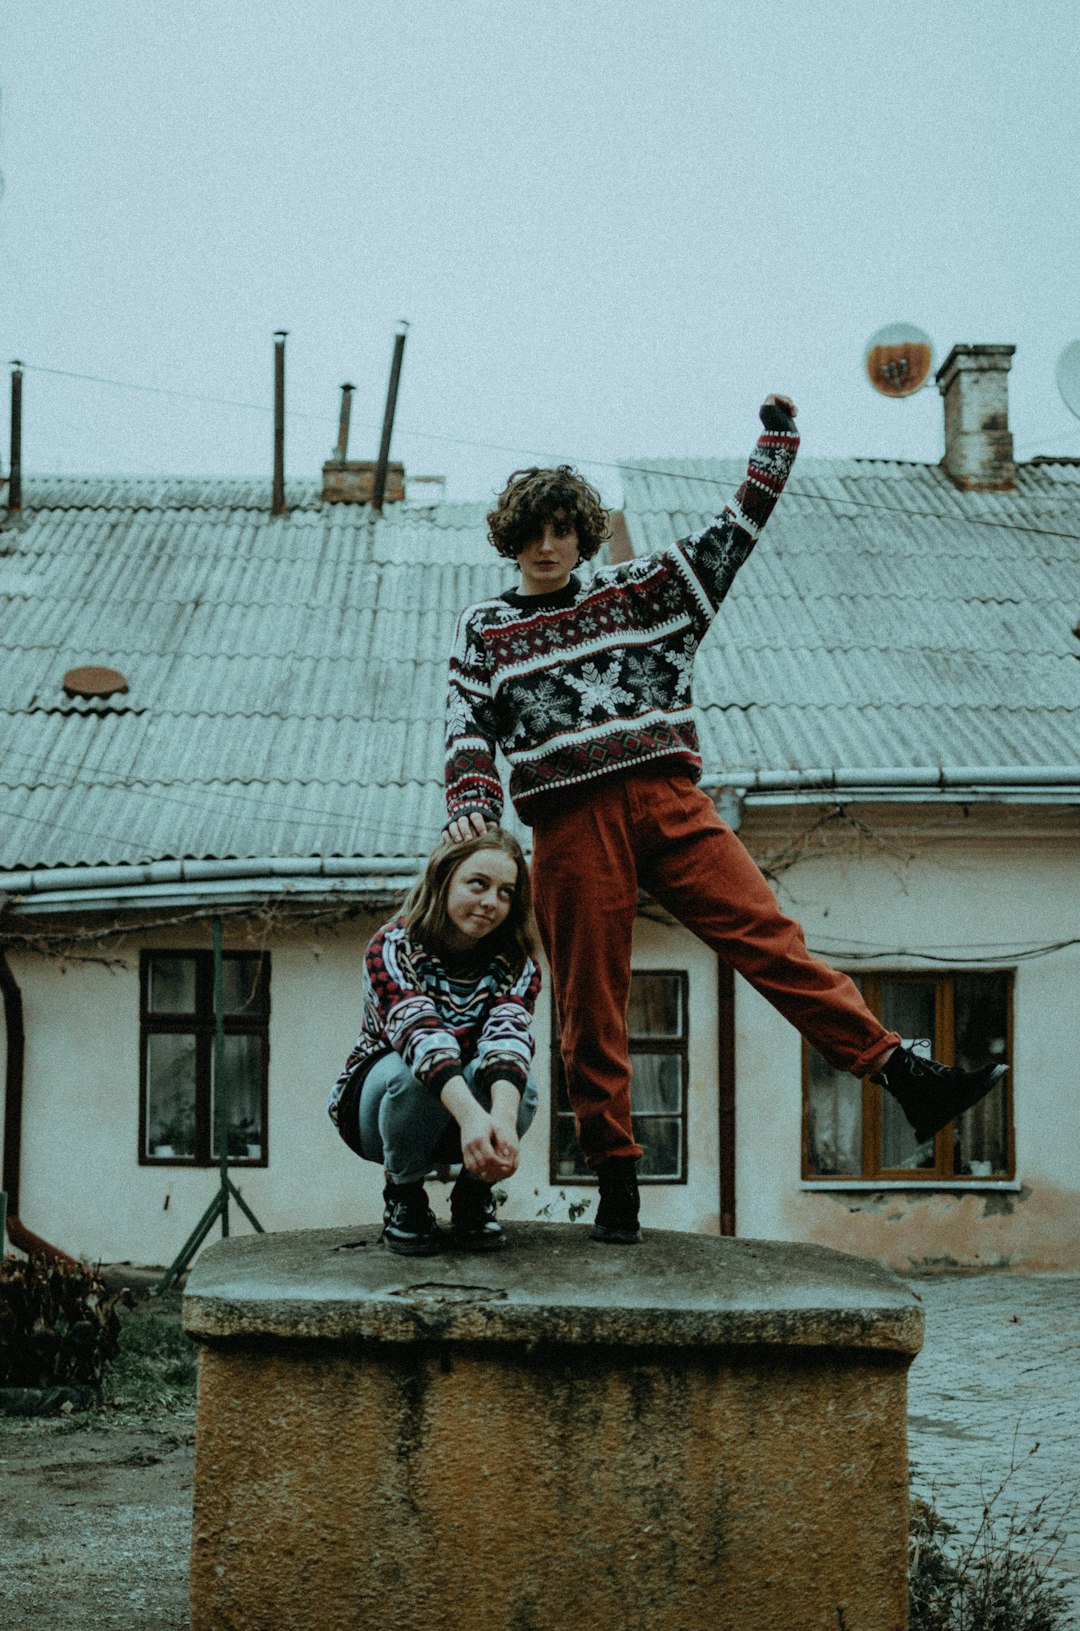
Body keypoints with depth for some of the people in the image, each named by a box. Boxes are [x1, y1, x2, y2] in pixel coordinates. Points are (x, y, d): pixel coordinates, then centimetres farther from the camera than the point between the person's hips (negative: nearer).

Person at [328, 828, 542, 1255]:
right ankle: (403, 1195, -9)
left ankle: (473, 1196, -5)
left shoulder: (516, 964, -12)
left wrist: (503, 1118, -55)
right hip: (379, 1104, -2)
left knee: (517, 1081, -32)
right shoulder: (393, 947, -22)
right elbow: (419, 1032, -40)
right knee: (410, 1073, -37)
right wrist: (471, 1115, -59)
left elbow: (509, 1036, -33)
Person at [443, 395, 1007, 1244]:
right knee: (591, 1006, -1)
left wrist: (777, 438, 17)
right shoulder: (485, 631, 17)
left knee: (770, 935, -13)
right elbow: (470, 731, 10)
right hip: (572, 828, 0)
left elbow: (734, 534, 20)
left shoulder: (636, 591, 18)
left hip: (668, 802, 0)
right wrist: (472, 806, -8)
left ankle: (908, 1077, -19)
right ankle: (616, 1179, 8)